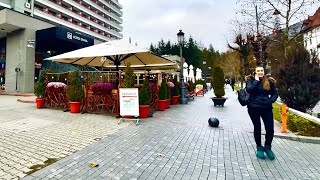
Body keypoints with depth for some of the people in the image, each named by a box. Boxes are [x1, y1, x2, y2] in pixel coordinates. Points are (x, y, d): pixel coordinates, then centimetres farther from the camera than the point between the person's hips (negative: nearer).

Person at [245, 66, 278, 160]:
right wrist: (256, 80, -13)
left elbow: (275, 93, 11)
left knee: (270, 129, -1)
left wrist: (270, 101, -5)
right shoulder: (251, 80, 1)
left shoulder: (269, 81, 7)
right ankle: (259, 148, 26)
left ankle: (267, 147, 25)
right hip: (254, 107, -2)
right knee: (257, 128, 8)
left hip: (266, 107, 2)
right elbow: (249, 90, -17)